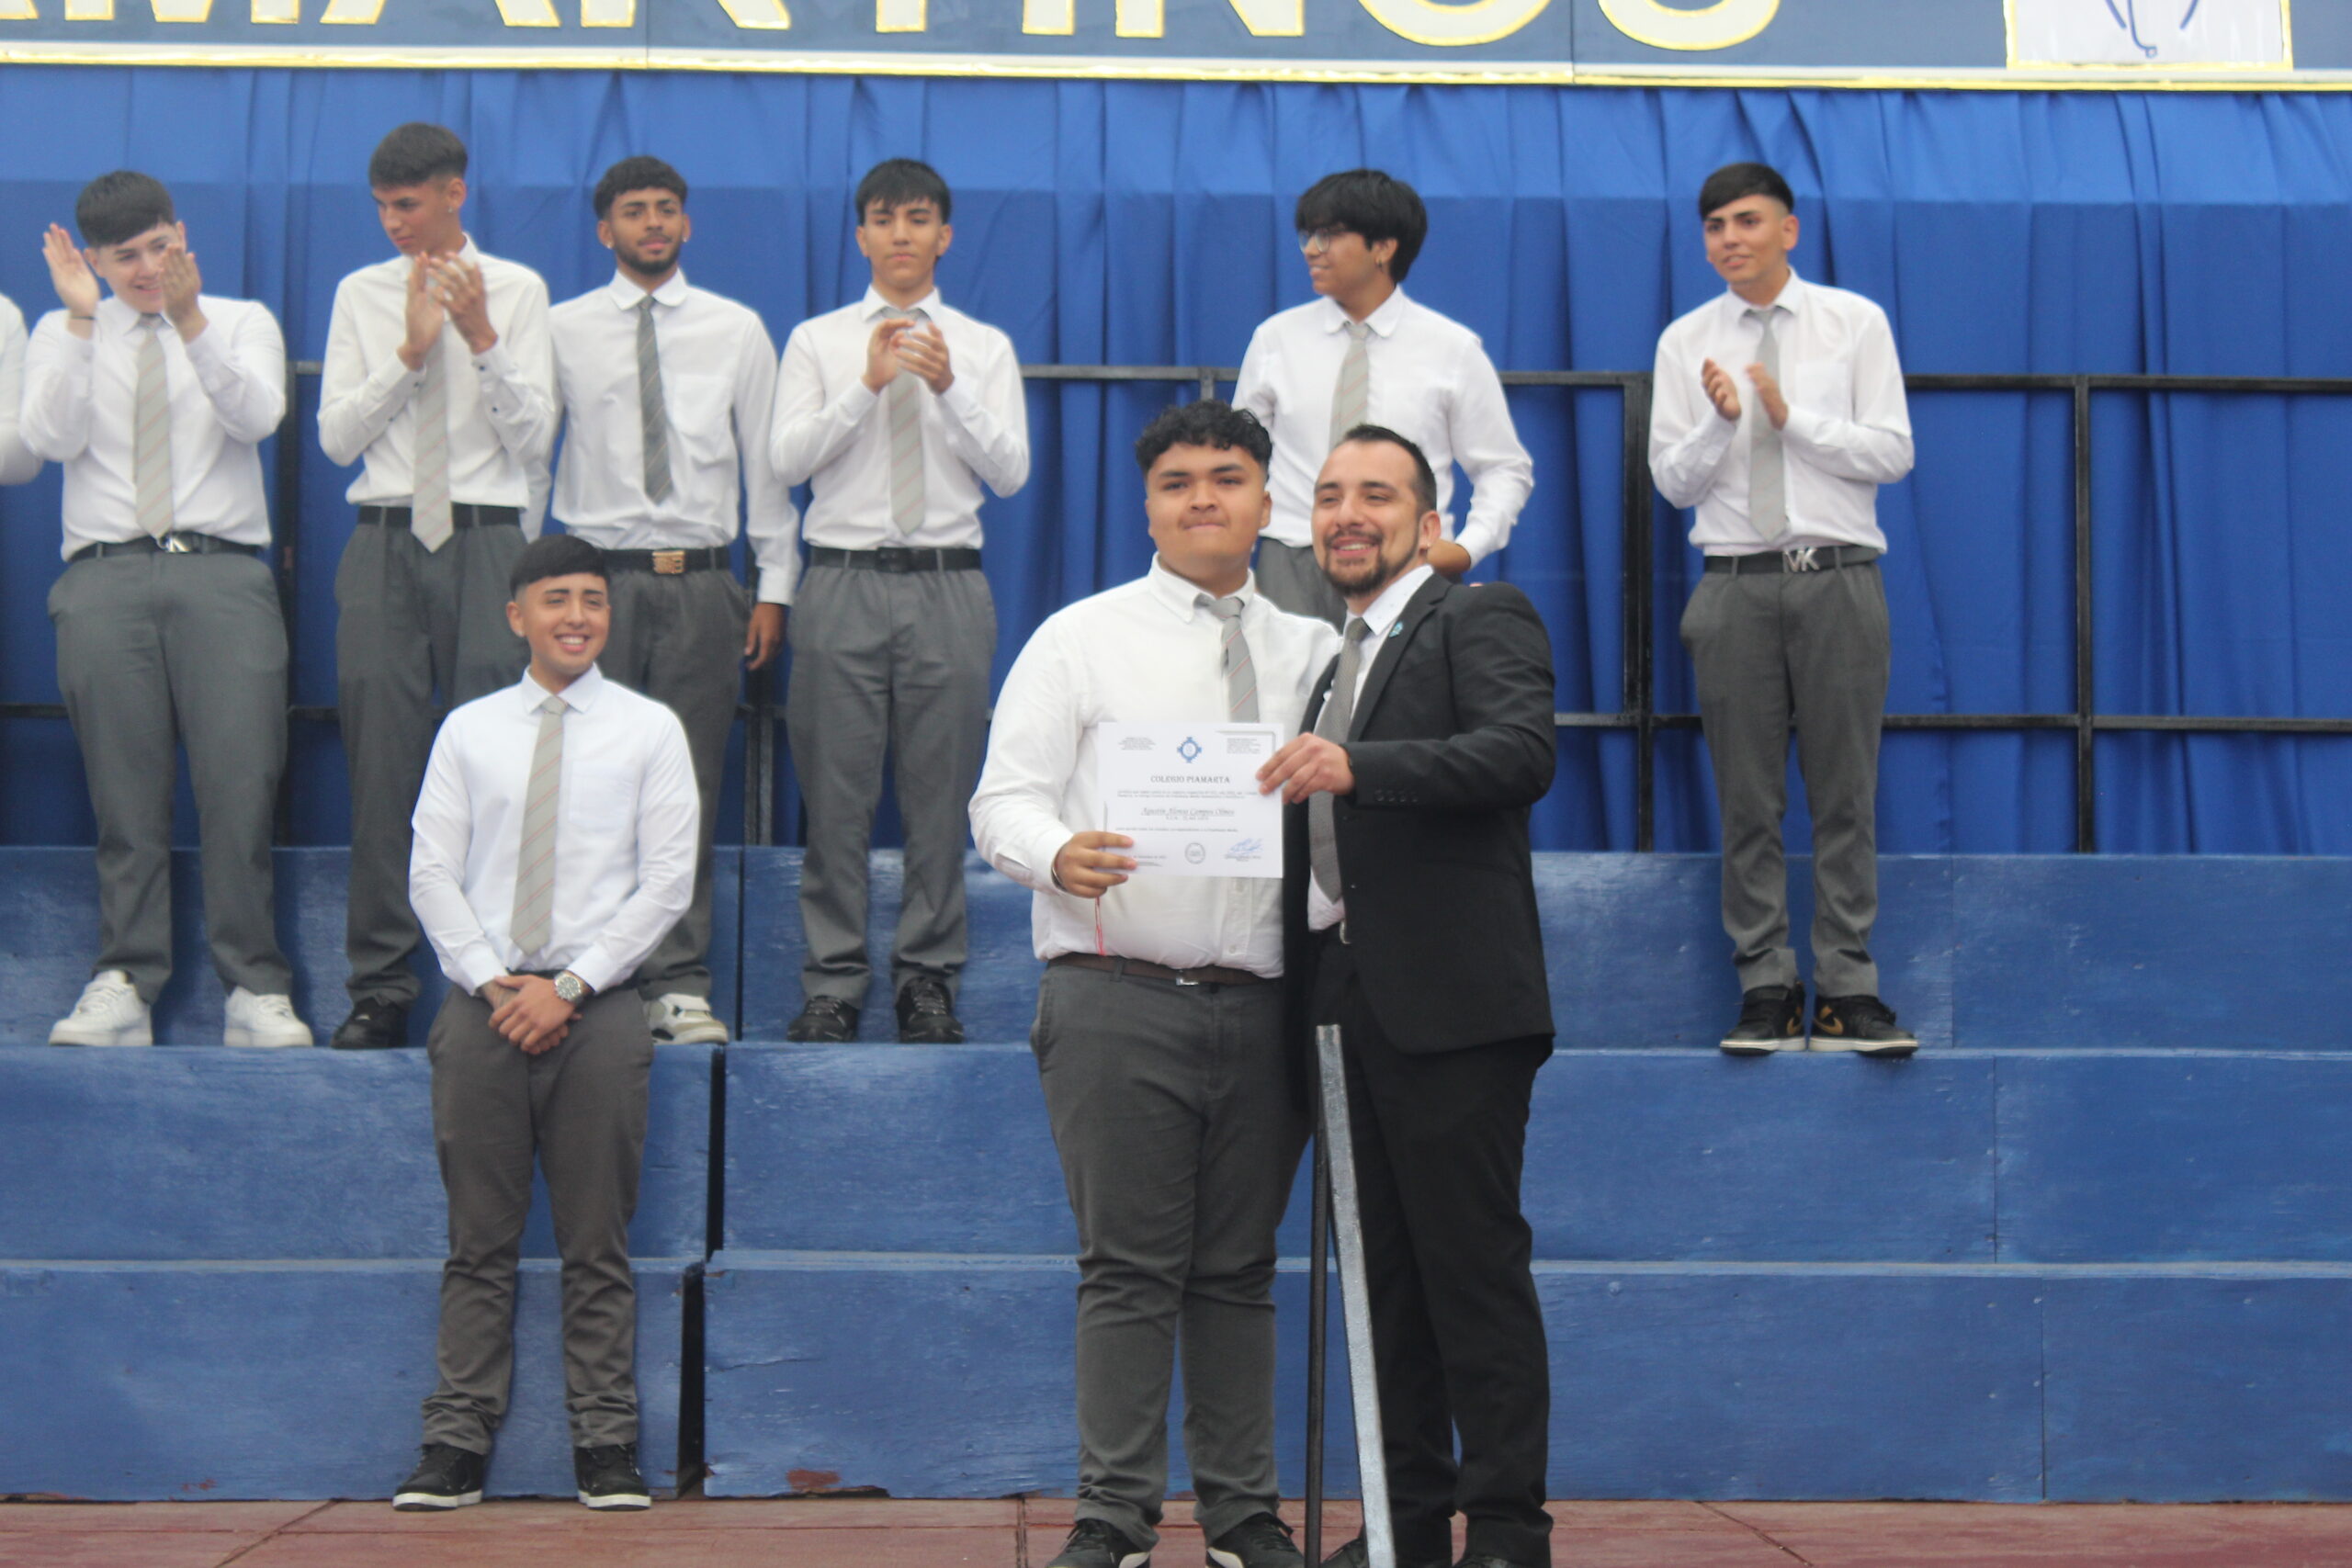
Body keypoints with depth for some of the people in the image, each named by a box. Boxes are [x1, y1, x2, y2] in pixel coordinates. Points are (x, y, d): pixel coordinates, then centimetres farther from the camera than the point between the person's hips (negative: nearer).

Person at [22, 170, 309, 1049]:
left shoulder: (242, 324, 14)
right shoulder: (63, 335, 16)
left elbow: (257, 417, -6)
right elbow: (49, 439, -2)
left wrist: (190, 322, -17)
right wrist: (83, 323, -9)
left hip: (220, 571, -1)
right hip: (105, 574, 1)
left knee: (241, 781, -9)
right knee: (124, 789, -1)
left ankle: (255, 987, -4)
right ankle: (125, 983, 5)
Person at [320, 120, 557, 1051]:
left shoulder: (516, 291, 6)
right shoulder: (360, 295, 12)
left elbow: (535, 438, -1)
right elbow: (336, 437, 5)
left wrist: (481, 338, -13)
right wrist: (409, 351, -6)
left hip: (486, 544, -2)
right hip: (384, 545, 2)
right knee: (382, 771, 0)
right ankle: (381, 990, 6)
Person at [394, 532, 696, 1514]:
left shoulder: (649, 730, 6)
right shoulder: (468, 732, 11)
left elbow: (668, 881, 0)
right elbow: (431, 874, 6)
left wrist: (568, 988, -8)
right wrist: (496, 984, -7)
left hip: (597, 1007, -1)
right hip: (483, 1003, 1)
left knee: (597, 1244, 0)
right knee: (479, 1242, 2)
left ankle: (606, 1450, 5)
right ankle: (456, 1447, 6)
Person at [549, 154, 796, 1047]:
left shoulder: (737, 331, 11)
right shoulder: (562, 330, 8)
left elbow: (766, 462, 11)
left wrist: (774, 586, 7)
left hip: (701, 581, 1)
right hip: (596, 574, -1)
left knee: (690, 790, 0)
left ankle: (678, 988, 4)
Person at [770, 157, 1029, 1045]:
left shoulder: (985, 347, 10)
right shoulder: (818, 342, 9)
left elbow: (1011, 473, -1)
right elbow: (788, 460, -3)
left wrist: (950, 388, -14)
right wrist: (867, 383, -13)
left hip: (947, 583, 0)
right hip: (843, 580, 0)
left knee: (941, 794, 2)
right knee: (835, 795, 1)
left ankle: (929, 981, 12)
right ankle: (832, 983, 10)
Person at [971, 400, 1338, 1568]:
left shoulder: (1311, 653, 15)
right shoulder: (1082, 638, 7)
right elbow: (1003, 799, 0)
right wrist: (1060, 852, -21)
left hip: (1259, 1001, 3)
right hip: (1118, 997, -3)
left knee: (1239, 1271, 7)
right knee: (1130, 1269, -4)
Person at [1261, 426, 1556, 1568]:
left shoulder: (1482, 619, -1)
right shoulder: (1329, 659, 23)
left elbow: (1523, 753, -20)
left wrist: (1356, 767, -29)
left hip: (1448, 1003, -8)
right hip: (1347, 998, 8)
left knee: (1475, 1268, -6)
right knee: (1385, 1271, 11)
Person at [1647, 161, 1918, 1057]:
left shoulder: (1856, 323, 6)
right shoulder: (1687, 342, 8)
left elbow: (1893, 453, -1)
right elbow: (1673, 481, 5)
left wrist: (1791, 416, -12)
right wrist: (1720, 420, -14)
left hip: (1838, 579, -1)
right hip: (1736, 583, 1)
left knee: (1846, 795, -1)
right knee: (1747, 801, 2)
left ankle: (1847, 991, 4)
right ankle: (1766, 990, 8)